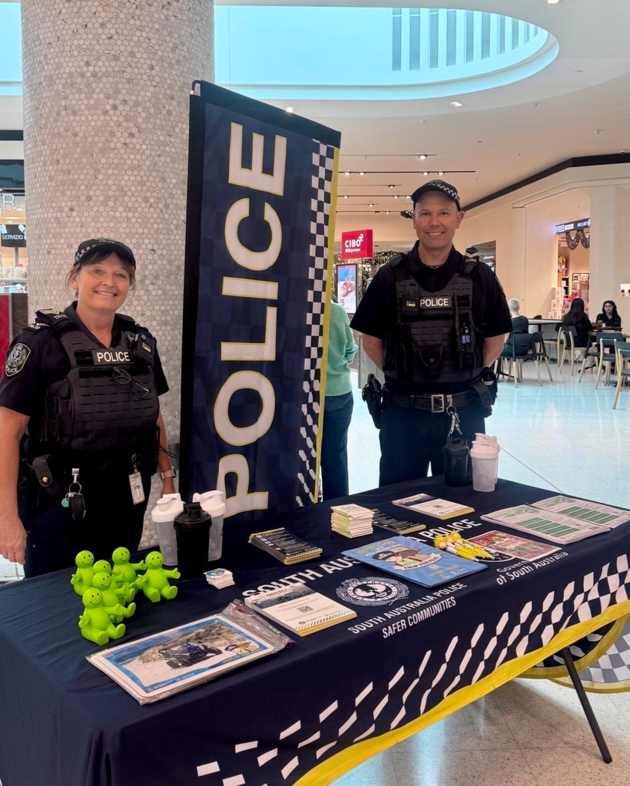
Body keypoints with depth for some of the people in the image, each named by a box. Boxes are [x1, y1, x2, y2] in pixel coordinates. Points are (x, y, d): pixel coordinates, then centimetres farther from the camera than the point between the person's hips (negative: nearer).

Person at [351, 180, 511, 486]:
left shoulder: (479, 276, 1)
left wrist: (467, 377, 4)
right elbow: (371, 341, 6)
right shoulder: (391, 276, -1)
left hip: (464, 413, 1)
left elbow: (495, 340, 9)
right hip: (402, 412, 0)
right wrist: (401, 376, 2)